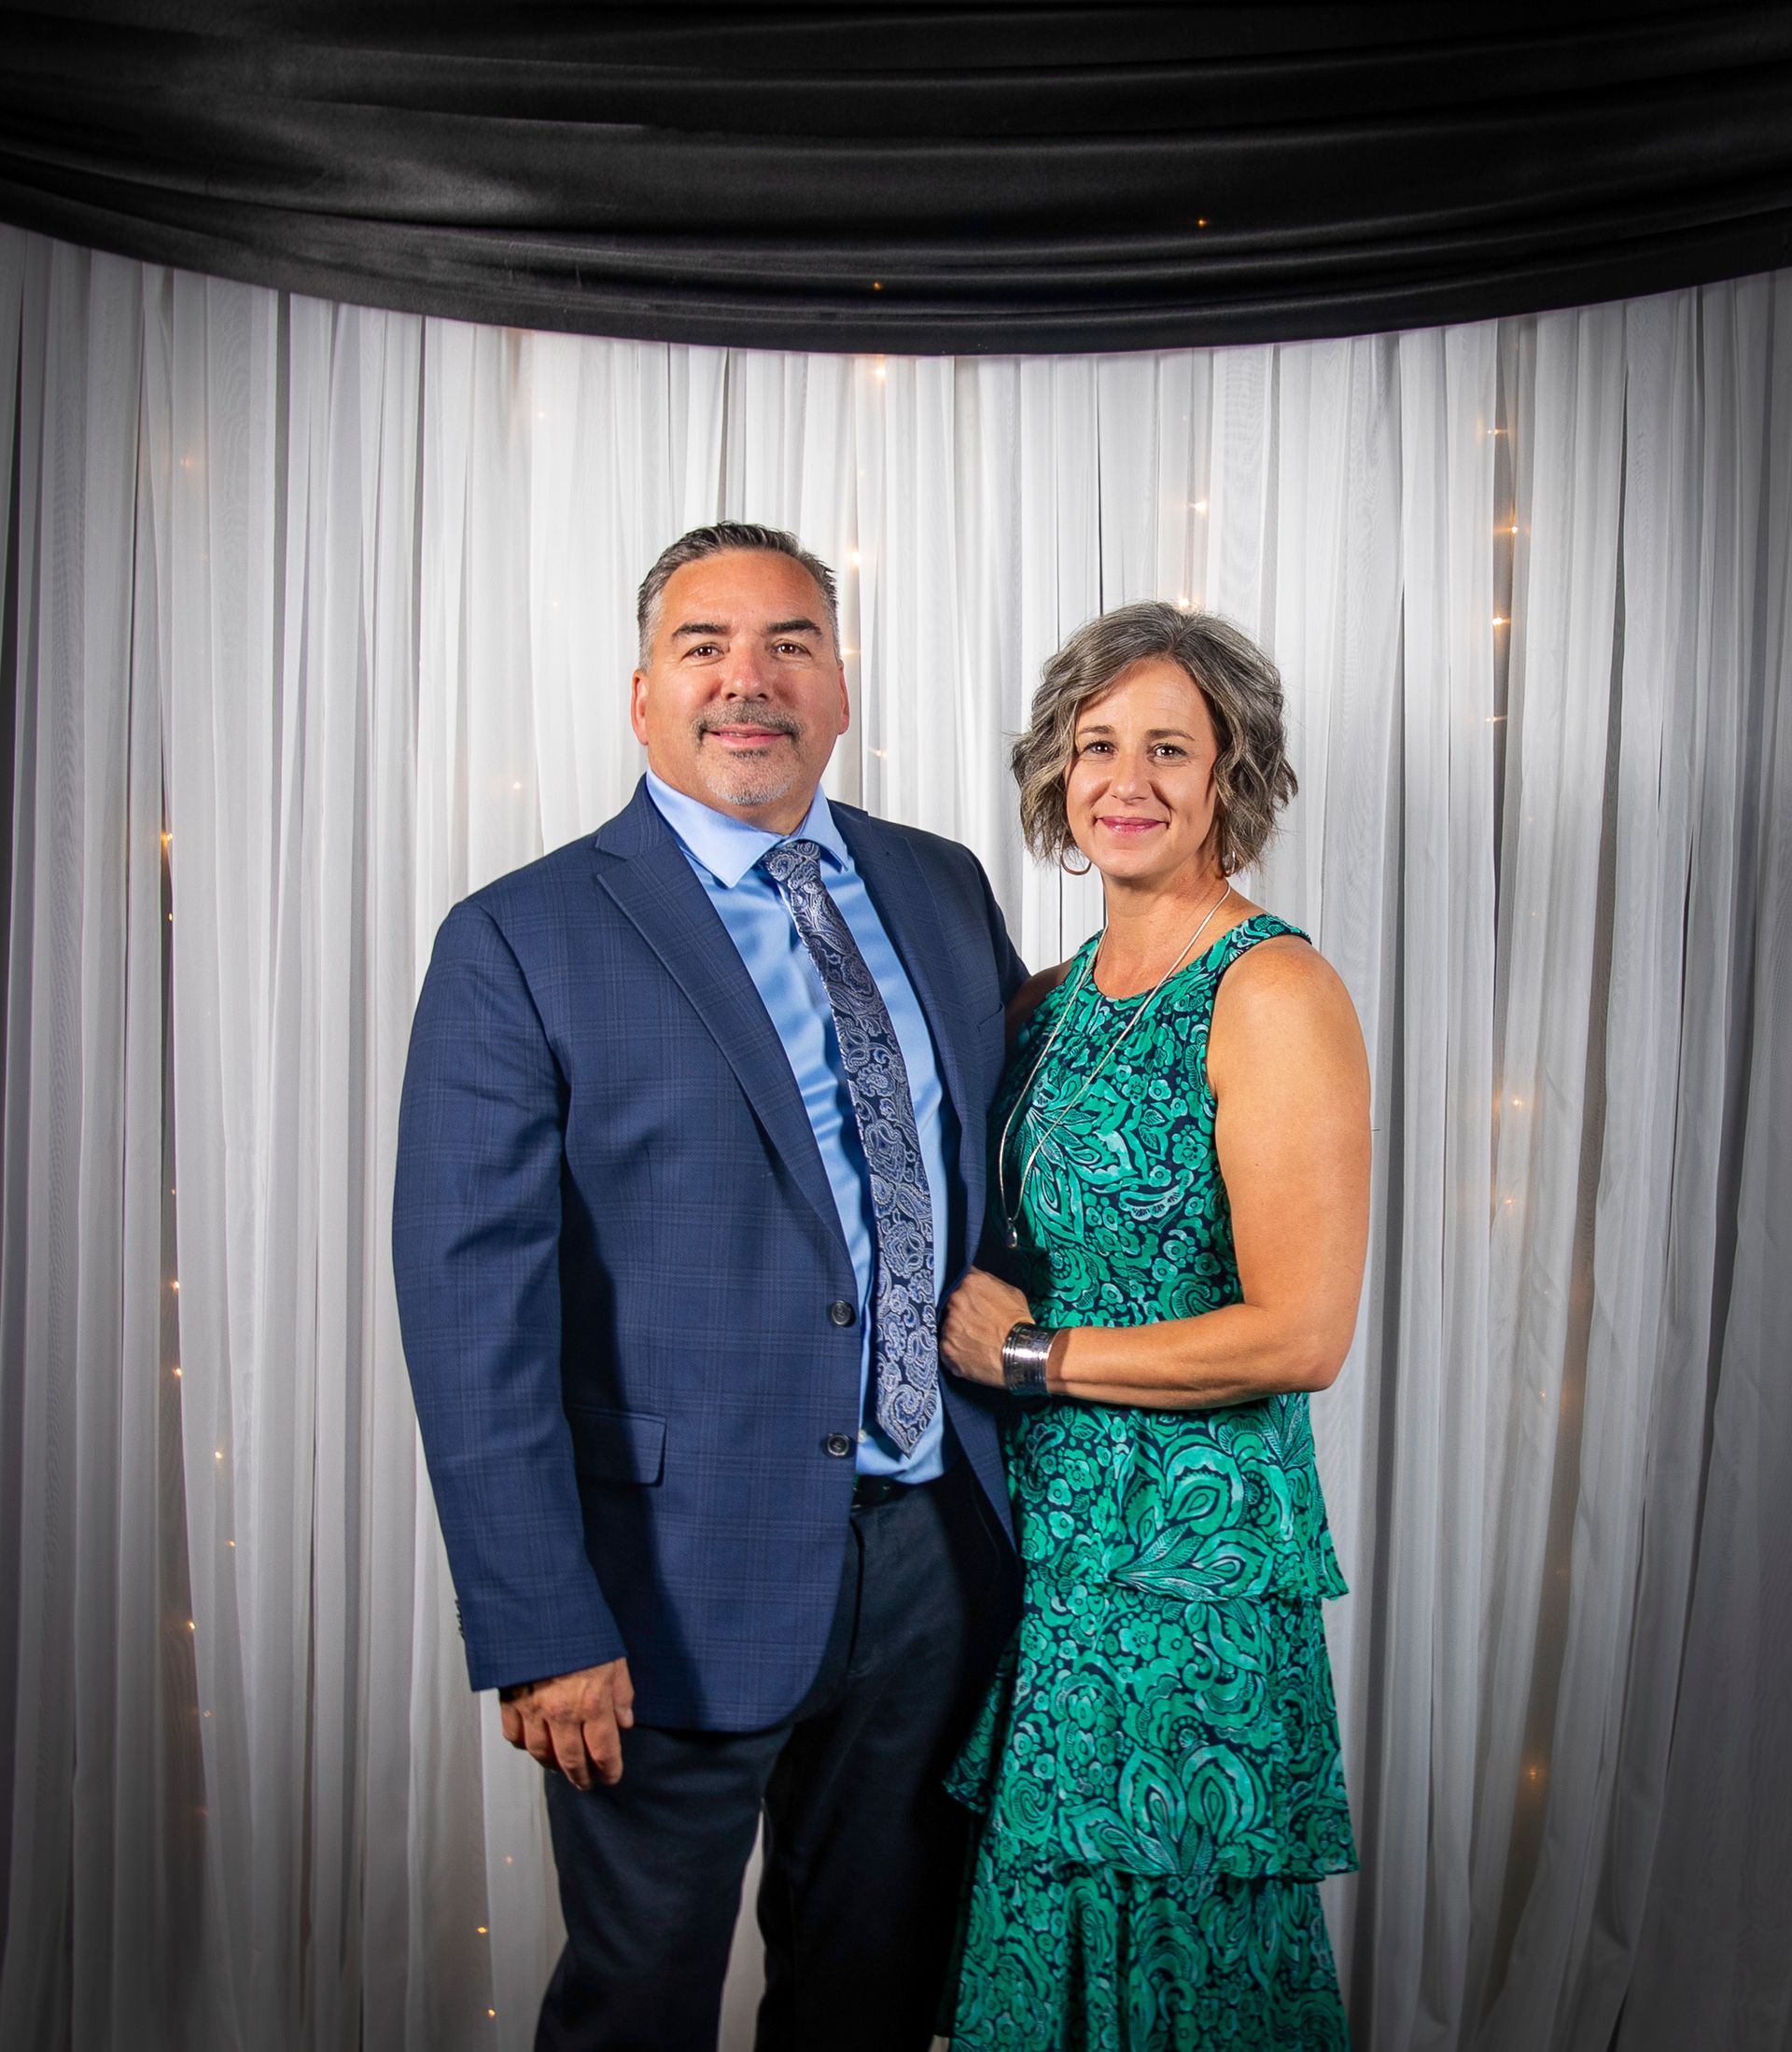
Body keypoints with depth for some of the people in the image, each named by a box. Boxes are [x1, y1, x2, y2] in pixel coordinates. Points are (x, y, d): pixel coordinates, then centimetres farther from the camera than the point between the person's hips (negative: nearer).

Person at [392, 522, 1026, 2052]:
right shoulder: (519, 944, -11)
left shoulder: (944, 890, 5)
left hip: (936, 1553, 5)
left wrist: (1027, 1459, 7)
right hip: (687, 1575, -4)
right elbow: (473, 1308, -14)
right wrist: (540, 1631, -17)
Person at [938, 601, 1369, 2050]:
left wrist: (1029, 1354, -13)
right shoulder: (1052, 999, 8)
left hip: (1190, 1556, -7)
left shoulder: (1274, 994, -14)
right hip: (1035, 1535, 7)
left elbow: (1302, 1335, -19)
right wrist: (962, 1315, -1)